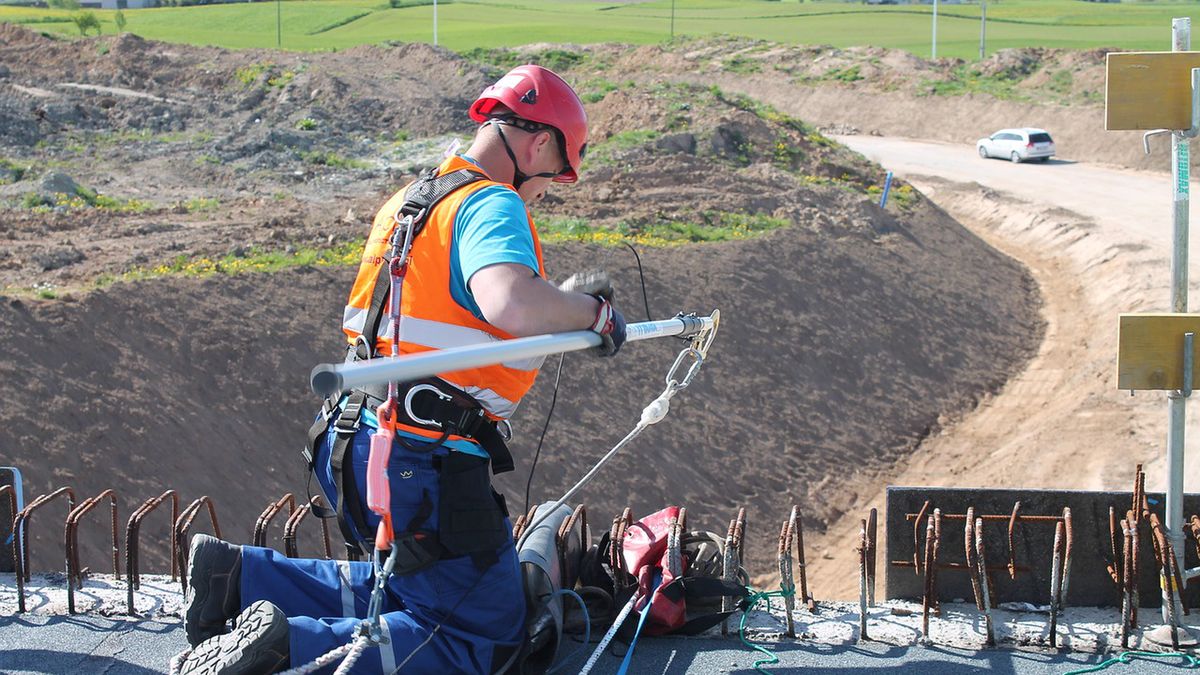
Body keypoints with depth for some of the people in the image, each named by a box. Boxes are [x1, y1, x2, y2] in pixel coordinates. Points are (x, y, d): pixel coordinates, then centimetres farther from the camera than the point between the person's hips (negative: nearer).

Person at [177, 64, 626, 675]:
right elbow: (512, 305, -34)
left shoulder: (411, 200, 17)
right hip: (424, 462, -9)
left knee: (416, 589, 26)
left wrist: (562, 300, 23)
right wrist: (593, 312, -15)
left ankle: (236, 577, 14)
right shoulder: (492, 206, -13)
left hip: (356, 450, 9)